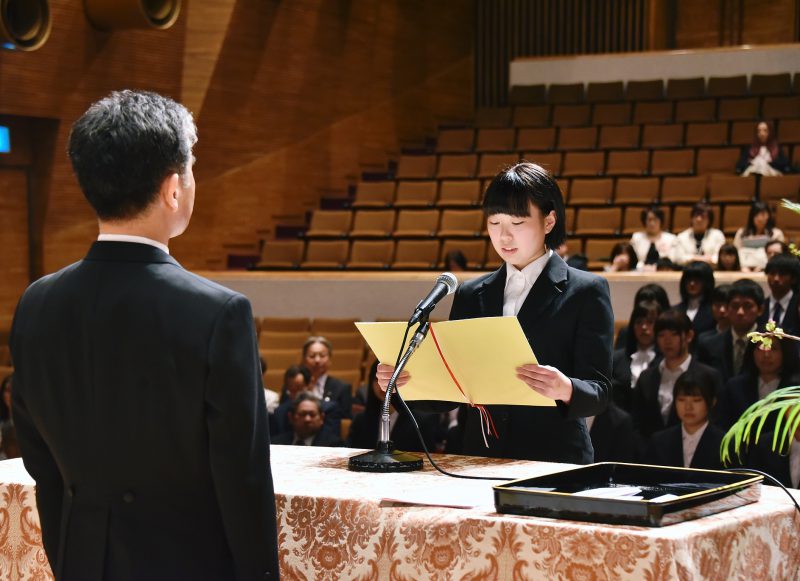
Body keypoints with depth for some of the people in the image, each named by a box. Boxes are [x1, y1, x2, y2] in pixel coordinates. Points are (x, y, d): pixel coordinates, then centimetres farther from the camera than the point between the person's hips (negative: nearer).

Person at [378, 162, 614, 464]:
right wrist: (401, 381, -3)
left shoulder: (586, 291, 4)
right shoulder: (471, 295, 16)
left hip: (553, 461, -3)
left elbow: (598, 392, -2)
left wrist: (564, 389, -23)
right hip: (479, 457, 3)